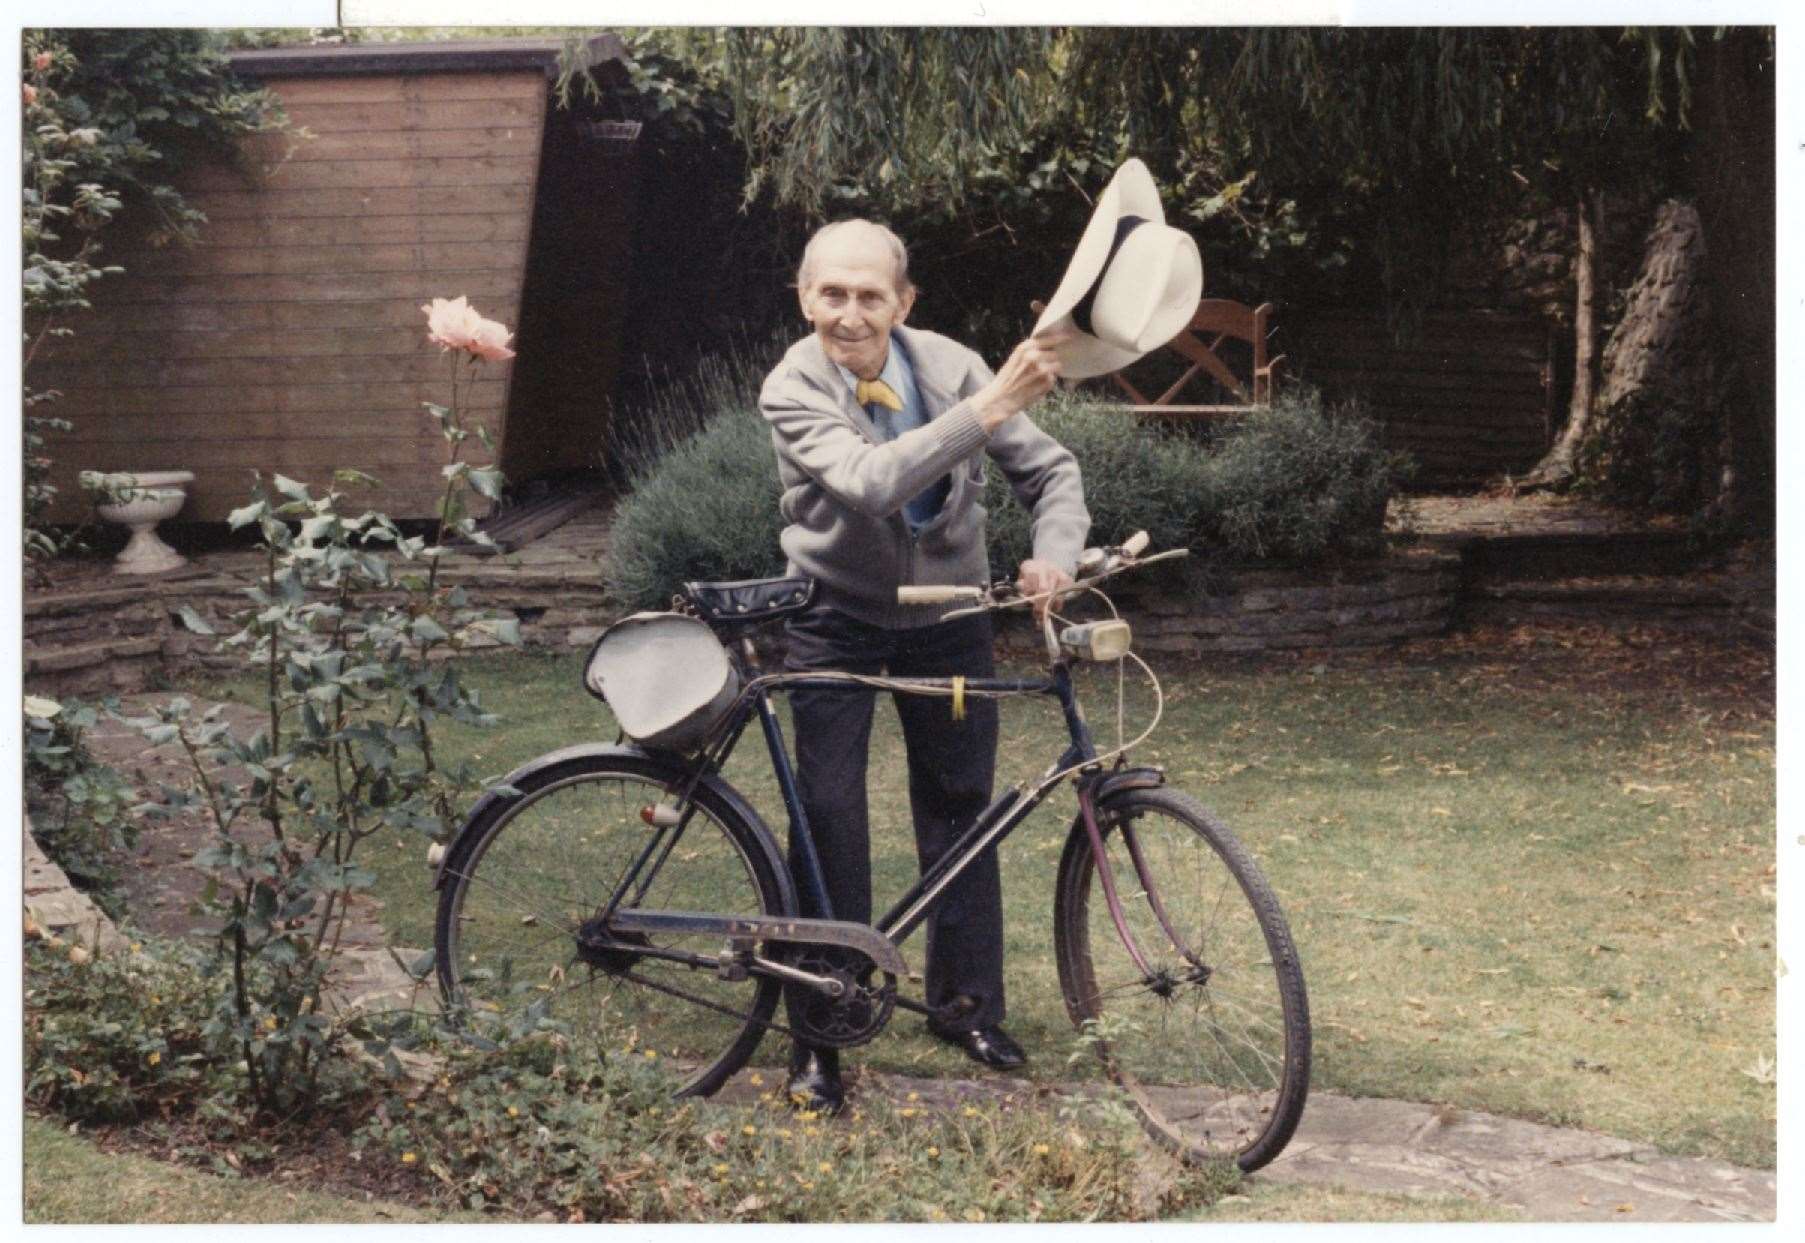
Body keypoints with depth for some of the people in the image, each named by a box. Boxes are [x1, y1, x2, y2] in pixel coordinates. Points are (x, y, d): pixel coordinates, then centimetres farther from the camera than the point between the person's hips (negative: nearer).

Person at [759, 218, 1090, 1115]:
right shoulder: (793, 391, -22)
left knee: (960, 809, 10)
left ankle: (964, 1003, 26)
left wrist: (1054, 555, -29)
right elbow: (871, 481, -39)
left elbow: (1050, 470, -9)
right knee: (829, 816, -6)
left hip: (947, 621, 3)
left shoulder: (952, 367, -13)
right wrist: (989, 408, -46)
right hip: (838, 623, -3)